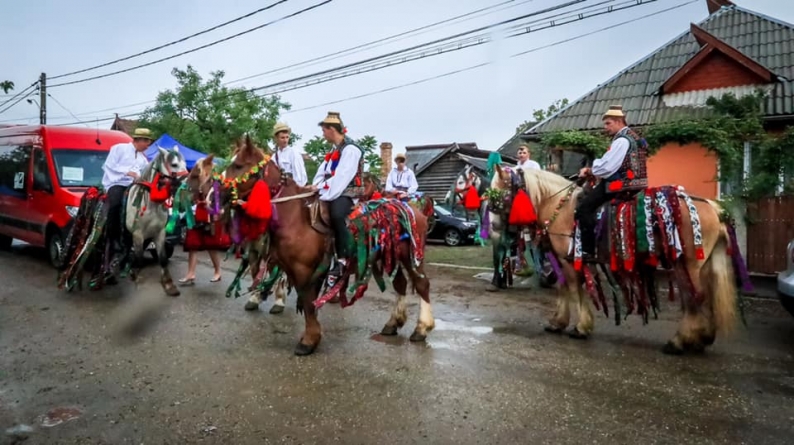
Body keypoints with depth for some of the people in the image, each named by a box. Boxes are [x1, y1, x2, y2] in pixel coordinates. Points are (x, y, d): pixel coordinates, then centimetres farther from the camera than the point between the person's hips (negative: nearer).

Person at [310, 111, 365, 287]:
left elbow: (342, 177, -20)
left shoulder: (350, 149, -12)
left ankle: (342, 260, -32)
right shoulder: (336, 149, 18)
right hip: (334, 192, 10)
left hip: (347, 193, -10)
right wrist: (316, 185, -5)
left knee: (336, 215, -37)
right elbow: (324, 170, 14)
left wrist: (326, 196, -23)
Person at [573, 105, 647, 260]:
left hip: (620, 184, -11)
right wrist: (593, 170, 7)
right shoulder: (631, 136, 20)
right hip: (630, 182, 11)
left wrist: (589, 171, -3)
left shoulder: (622, 140, -14)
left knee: (583, 207, -12)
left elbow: (606, 168, -20)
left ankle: (587, 251, -14)